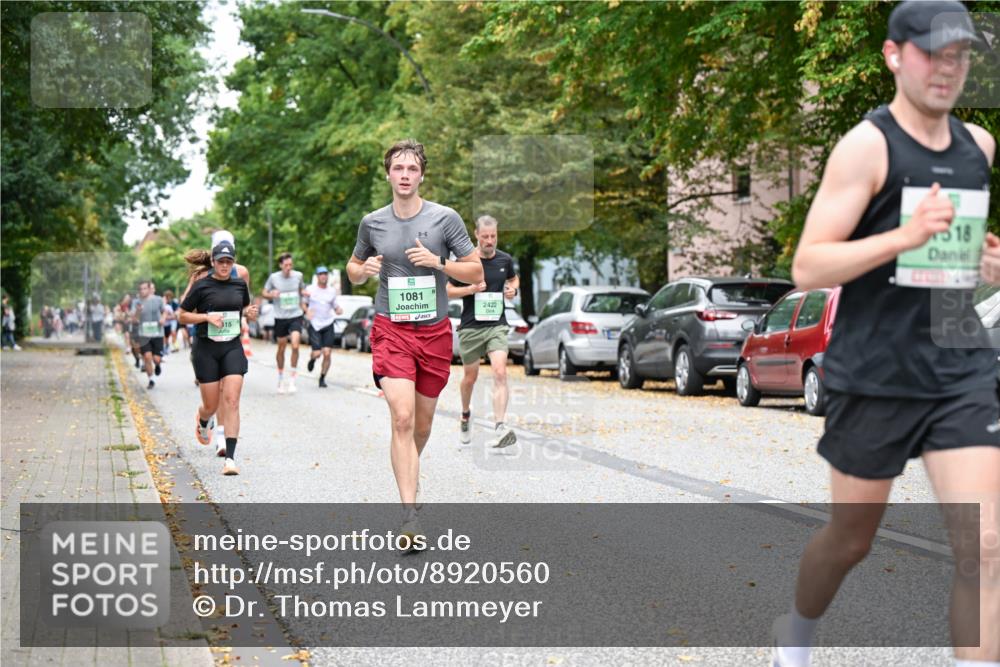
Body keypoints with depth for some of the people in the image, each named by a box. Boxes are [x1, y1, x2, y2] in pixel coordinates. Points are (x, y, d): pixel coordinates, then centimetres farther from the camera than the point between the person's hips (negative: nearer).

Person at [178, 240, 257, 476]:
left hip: (233, 348, 2)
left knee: (231, 401, -12)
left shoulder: (240, 284, 6)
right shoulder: (201, 286, -5)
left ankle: (230, 458, -12)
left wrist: (249, 312, 2)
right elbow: (182, 315, 0)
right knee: (212, 405, 4)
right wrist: (207, 317, -14)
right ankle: (203, 421, 44)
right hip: (207, 349, -2)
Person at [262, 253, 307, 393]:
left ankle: (292, 380, -7)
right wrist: (271, 294, -16)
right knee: (281, 349, 10)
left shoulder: (298, 275, 0)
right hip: (280, 317, 0)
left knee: (295, 346, -17)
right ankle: (281, 379, 29)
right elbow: (264, 293, 6)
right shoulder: (274, 277, -4)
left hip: (296, 316, 0)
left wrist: (304, 293, -4)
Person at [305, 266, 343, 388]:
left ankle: (322, 378, 8)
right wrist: (307, 311, -14)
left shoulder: (332, 291, 8)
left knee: (327, 353, -7)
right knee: (317, 353, -10)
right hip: (314, 325, -2)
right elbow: (303, 303, 7)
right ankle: (312, 359, 28)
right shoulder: (310, 290, -1)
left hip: (328, 324, 2)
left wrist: (338, 310, -5)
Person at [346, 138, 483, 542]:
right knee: (402, 418, -18)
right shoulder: (372, 223, 4)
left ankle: (408, 475, 42)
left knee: (422, 425, 11)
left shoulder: (445, 219, -1)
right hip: (391, 330, -1)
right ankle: (409, 515, -20)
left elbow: (476, 272, 2)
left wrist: (438, 262, -15)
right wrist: (364, 270, -5)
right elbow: (354, 270, 19)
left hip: (435, 331, 1)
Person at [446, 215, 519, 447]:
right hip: (470, 327, -1)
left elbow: (514, 279, 24)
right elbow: (448, 290, 0)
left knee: (500, 373, -18)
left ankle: (500, 428, -25)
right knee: (470, 376, 12)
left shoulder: (505, 260, 4)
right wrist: (471, 289, -16)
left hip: (497, 325, 1)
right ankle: (466, 415, 41)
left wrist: (512, 289, 2)